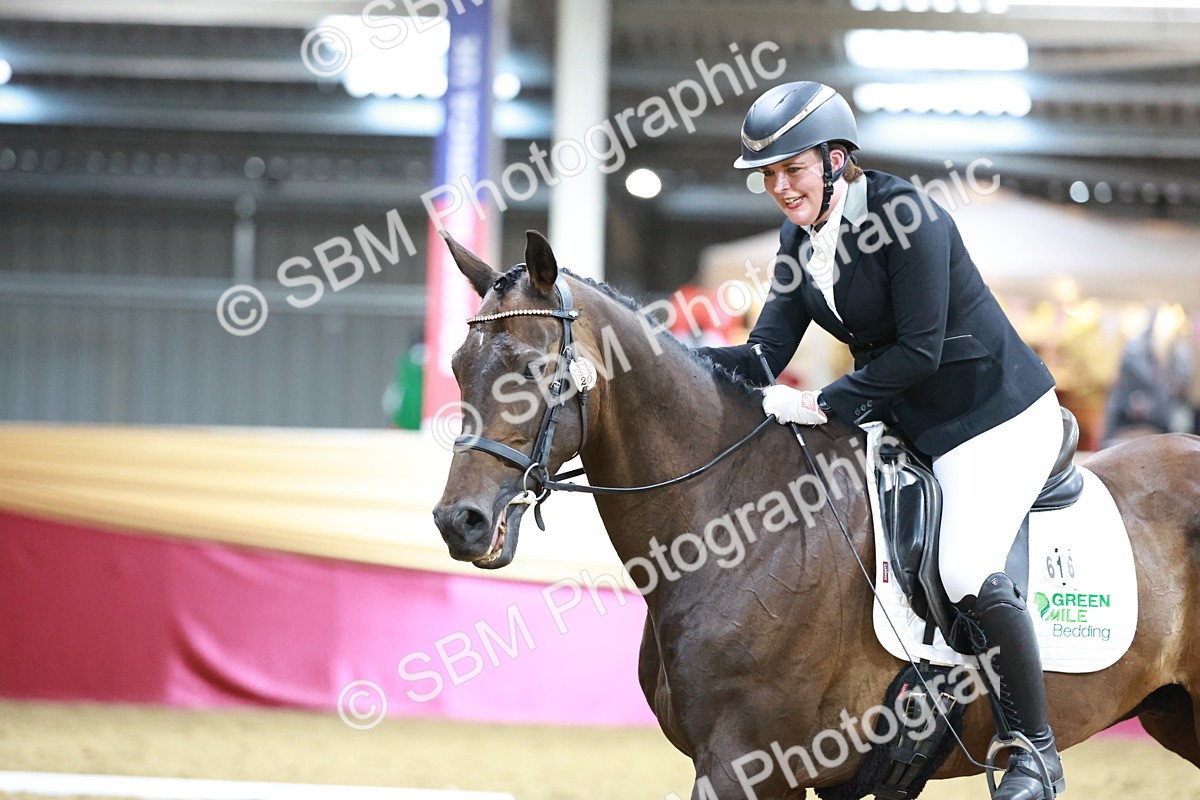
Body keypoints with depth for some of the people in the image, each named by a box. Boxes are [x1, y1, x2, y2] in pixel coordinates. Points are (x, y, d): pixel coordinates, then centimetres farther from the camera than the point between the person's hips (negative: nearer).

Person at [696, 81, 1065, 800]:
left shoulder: (904, 214, -22)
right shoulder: (801, 235, 1)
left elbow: (919, 349, -24)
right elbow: (766, 354, -3)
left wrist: (824, 405, -25)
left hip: (994, 414, -9)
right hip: (902, 422, 9)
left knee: (968, 574, -24)